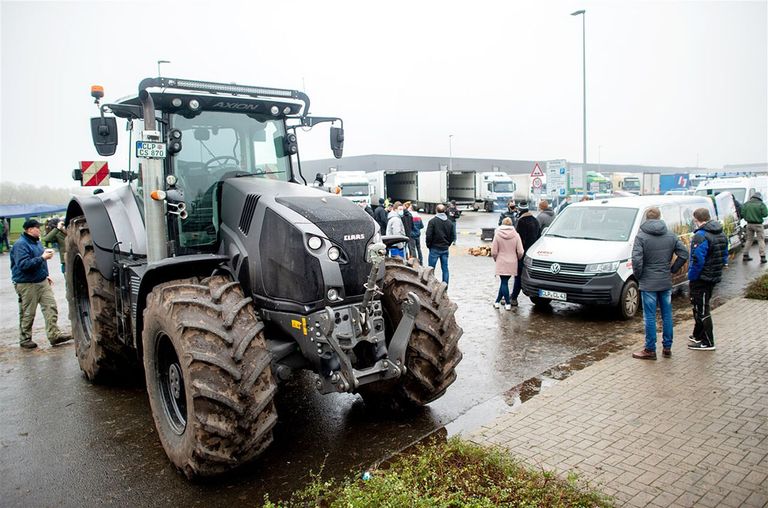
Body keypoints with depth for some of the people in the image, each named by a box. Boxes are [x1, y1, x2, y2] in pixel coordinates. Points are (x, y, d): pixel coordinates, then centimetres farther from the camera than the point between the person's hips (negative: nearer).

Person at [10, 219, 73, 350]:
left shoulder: (36, 242, 12)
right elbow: (23, 265, -25)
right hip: (27, 284, -8)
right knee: (27, 314, 3)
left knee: (51, 307, 1)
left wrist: (45, 275, 22)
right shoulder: (20, 245, -15)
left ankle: (54, 335, 4)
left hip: (42, 281, 8)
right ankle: (25, 340, 16)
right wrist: (42, 257, -24)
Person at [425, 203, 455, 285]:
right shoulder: (449, 222, 3)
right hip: (445, 249, 4)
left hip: (435, 248, -4)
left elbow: (428, 236, -14)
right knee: (445, 269, 10)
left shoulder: (433, 221, -11)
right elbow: (453, 237, 7)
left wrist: (429, 245, 0)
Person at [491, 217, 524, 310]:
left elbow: (494, 252, -6)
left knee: (504, 282, 5)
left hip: (501, 263, -1)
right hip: (512, 263, 1)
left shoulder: (497, 235, -6)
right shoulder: (516, 235, -3)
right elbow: (520, 252, -5)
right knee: (504, 282, 10)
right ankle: (497, 301, 16)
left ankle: (508, 303, 5)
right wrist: (517, 259, 15)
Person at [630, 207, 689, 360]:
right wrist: (672, 270, 10)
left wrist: (638, 276, -5)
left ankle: (650, 350, 7)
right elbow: (684, 254, 1)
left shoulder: (641, 236, -12)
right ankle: (667, 348, 22)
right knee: (667, 315, 14)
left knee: (650, 317, 1)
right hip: (666, 282, 5)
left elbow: (636, 260, -20)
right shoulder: (671, 235, 4)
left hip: (648, 283, -5)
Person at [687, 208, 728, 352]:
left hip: (701, 279, -9)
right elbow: (725, 256, 16)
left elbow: (697, 261, -26)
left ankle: (708, 343, 6)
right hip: (714, 277, 9)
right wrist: (717, 270, 21)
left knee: (702, 309, 0)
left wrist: (691, 277, -17)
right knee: (701, 307, 21)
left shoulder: (700, 236, -21)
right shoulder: (721, 234, 10)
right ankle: (698, 336, 33)